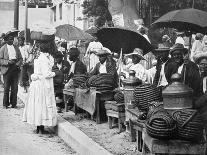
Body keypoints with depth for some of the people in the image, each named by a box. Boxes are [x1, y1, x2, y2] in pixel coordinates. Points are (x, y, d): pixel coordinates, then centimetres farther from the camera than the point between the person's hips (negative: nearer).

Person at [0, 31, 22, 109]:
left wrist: (18, 64, -5)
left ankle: (13, 104, 10)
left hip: (15, 70, 3)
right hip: (7, 70, -3)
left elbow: (20, 58, 15)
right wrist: (8, 62, -17)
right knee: (6, 88, -1)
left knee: (15, 88, 2)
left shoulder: (16, 48, 14)